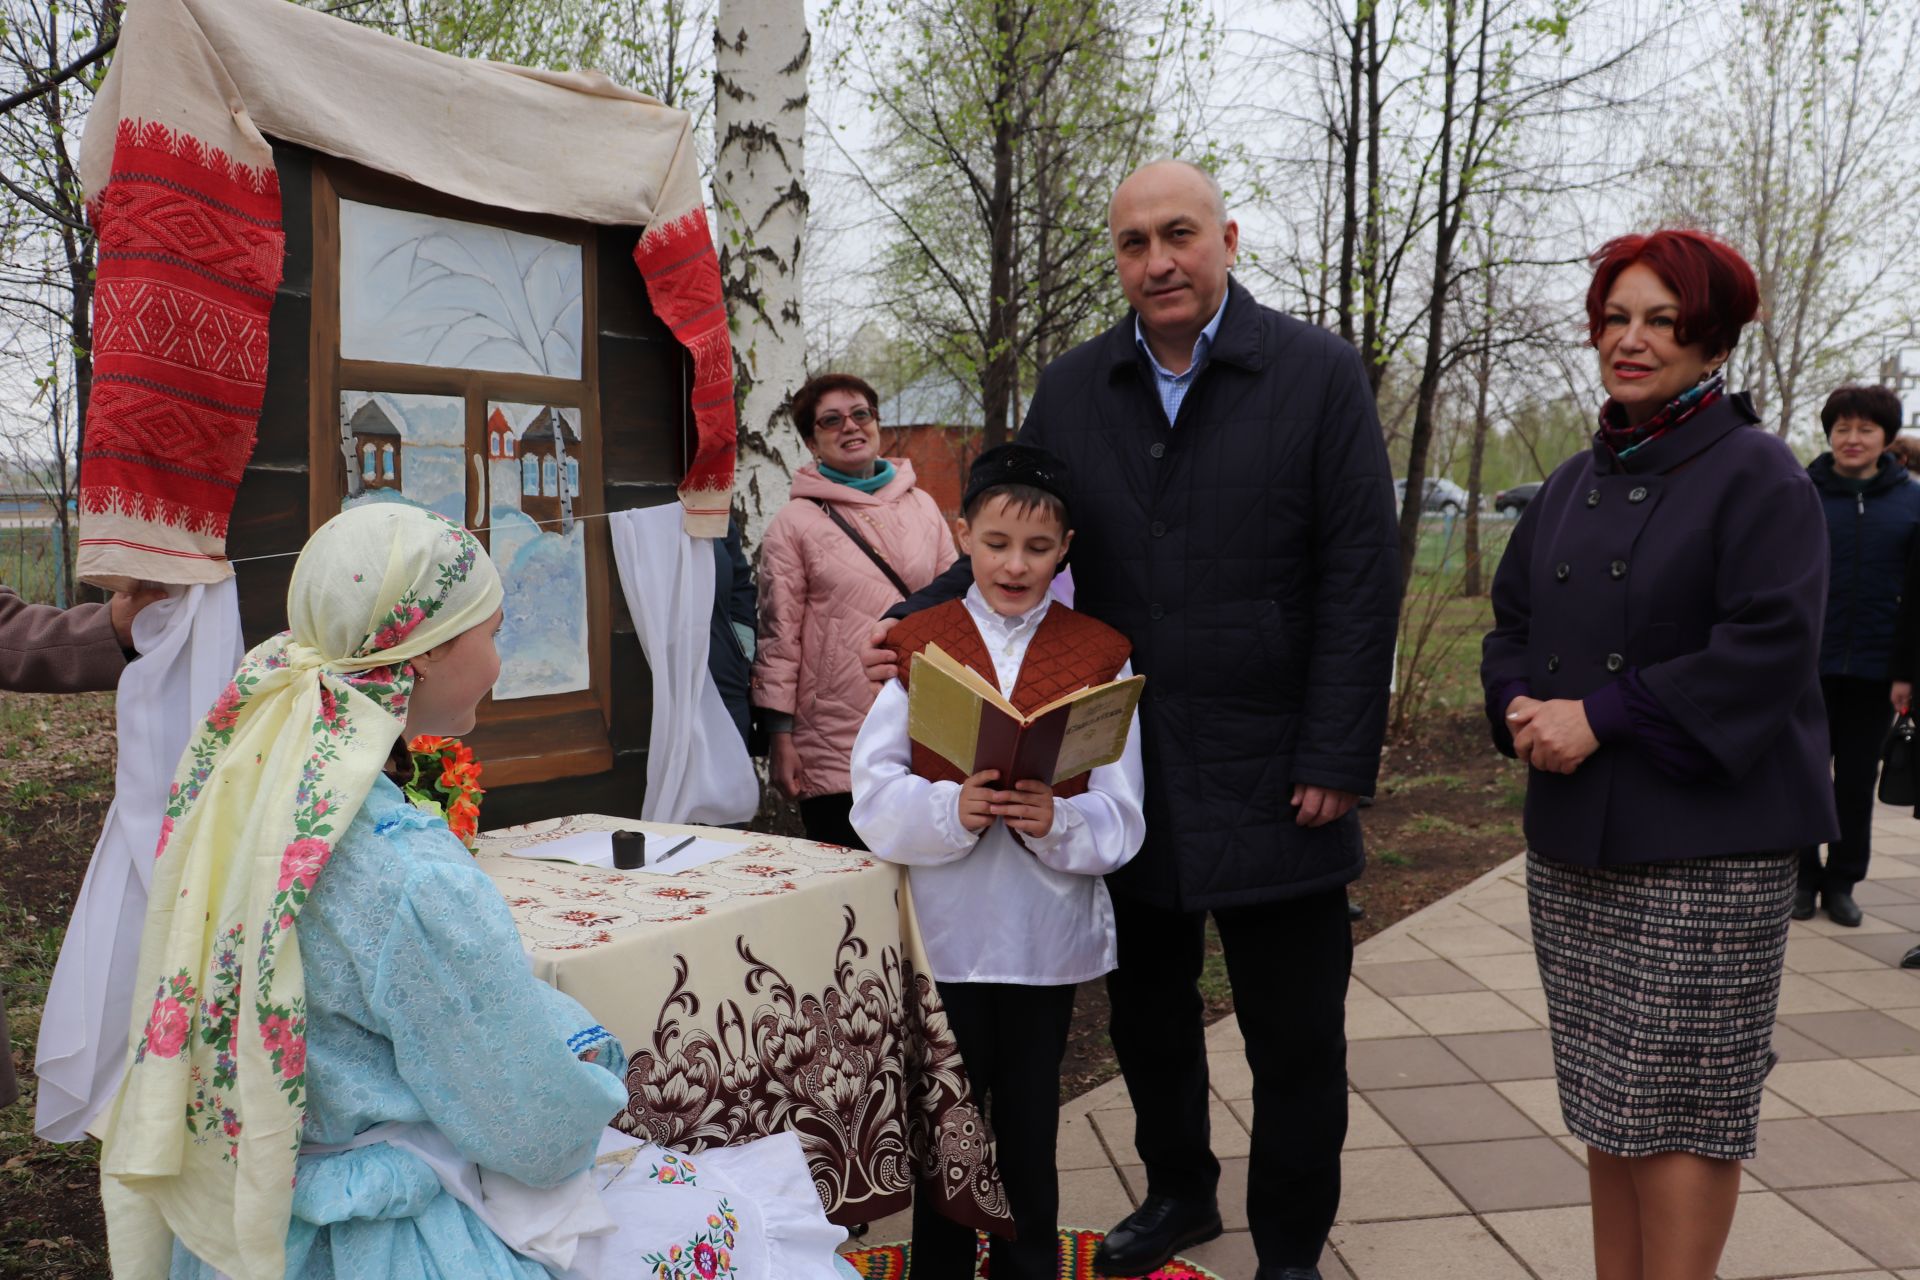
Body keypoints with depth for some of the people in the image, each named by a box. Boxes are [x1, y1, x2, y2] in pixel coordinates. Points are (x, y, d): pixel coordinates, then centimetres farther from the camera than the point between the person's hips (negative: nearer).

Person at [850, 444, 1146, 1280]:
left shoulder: (1101, 655, -1)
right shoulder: (917, 644, 1)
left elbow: (1121, 816, -4)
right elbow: (875, 789, -5)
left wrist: (1058, 819, -24)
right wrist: (951, 808, -24)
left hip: (1048, 935, 0)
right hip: (945, 931, 0)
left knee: (1028, 1130, 14)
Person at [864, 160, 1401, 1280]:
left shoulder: (1319, 376, -5)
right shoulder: (1073, 390, 5)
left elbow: (1361, 578, -8)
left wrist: (1338, 759, -13)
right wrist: (917, 626, -11)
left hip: (1271, 783, -3)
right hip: (1127, 775, 4)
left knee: (1296, 1037, 9)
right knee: (1148, 1016, 20)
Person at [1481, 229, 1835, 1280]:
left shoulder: (1759, 476, -6)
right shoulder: (1572, 484, 15)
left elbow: (1767, 649, -17)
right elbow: (1513, 621, 16)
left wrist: (1601, 716, -18)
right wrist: (1522, 706, -6)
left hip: (1706, 846, -6)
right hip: (1575, 839, 7)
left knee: (1682, 1098, -1)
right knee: (1606, 1089, 14)